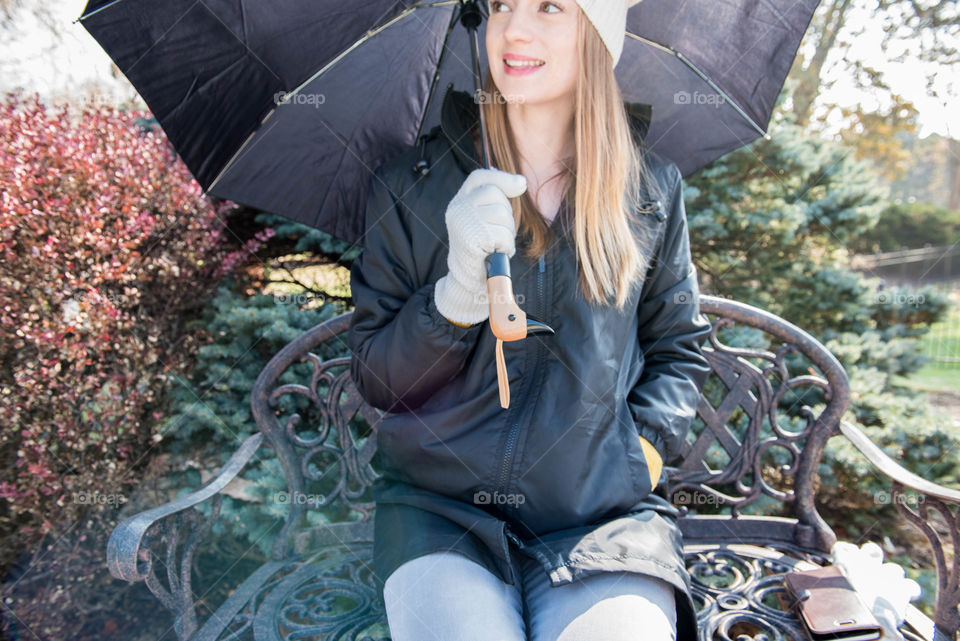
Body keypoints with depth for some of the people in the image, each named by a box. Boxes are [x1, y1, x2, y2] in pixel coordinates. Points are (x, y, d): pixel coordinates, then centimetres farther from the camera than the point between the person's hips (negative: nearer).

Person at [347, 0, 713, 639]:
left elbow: (681, 349, 16)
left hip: (604, 513, 1)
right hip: (438, 508, 0)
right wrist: (460, 292, -17)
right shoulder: (410, 185, 2)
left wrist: (639, 451, -1)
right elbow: (375, 381, 0)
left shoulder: (651, 189, 6)